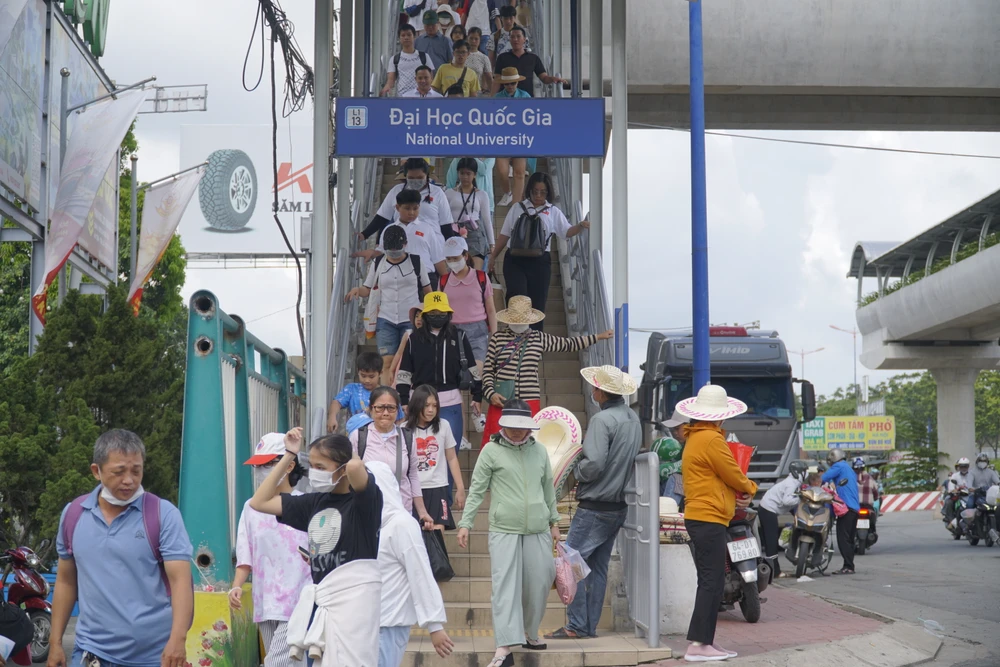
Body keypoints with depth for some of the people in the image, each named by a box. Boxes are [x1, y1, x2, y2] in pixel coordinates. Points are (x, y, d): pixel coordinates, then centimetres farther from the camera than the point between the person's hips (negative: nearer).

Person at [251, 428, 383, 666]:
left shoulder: (365, 498, -9)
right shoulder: (315, 501, 10)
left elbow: (355, 467, -33)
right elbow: (259, 502, 14)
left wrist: (353, 457, -7)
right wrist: (289, 455, 11)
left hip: (354, 595, -7)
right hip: (322, 598, 7)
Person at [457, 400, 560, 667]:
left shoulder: (539, 451, 10)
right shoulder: (491, 451, -1)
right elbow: (476, 490, 0)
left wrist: (554, 521, 21)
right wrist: (465, 523, -5)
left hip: (538, 530, 4)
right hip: (504, 531, -4)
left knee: (539, 584, 8)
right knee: (505, 586, -8)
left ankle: (529, 632, 31)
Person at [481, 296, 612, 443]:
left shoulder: (539, 339, 8)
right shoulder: (497, 338, 2)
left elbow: (569, 344, 15)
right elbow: (487, 370, 4)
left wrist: (598, 337, 14)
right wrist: (490, 393, -9)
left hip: (530, 401, 2)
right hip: (500, 400, -2)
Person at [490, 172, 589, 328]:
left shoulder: (553, 212, 9)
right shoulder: (517, 209, 10)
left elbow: (567, 231, -5)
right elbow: (505, 235, 14)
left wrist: (581, 226, -25)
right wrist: (493, 256, 12)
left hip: (540, 262, 1)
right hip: (515, 260, -1)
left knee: (537, 303, 4)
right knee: (517, 297, -19)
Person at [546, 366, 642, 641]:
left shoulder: (603, 420, -18)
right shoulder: (633, 418, 10)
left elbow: (594, 464, -24)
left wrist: (576, 470, -4)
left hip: (595, 507, -9)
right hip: (619, 504, 9)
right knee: (598, 566, 13)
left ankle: (576, 626, -3)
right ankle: (591, 626, 15)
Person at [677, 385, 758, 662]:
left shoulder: (695, 438, 17)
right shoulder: (711, 439, -15)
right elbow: (733, 474, -11)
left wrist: (736, 493, 3)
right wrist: (748, 488, 10)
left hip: (700, 516, 10)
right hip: (709, 517, -10)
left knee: (712, 582, 13)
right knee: (711, 582, -10)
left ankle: (707, 641, 15)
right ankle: (697, 645, -12)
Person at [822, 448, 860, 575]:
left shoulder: (838, 466, -2)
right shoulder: (849, 469, 25)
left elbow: (824, 478, -13)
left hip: (846, 507, -9)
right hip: (855, 508, 9)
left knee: (843, 538, -10)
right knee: (849, 539, 11)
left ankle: (848, 566, -15)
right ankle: (849, 566, 11)